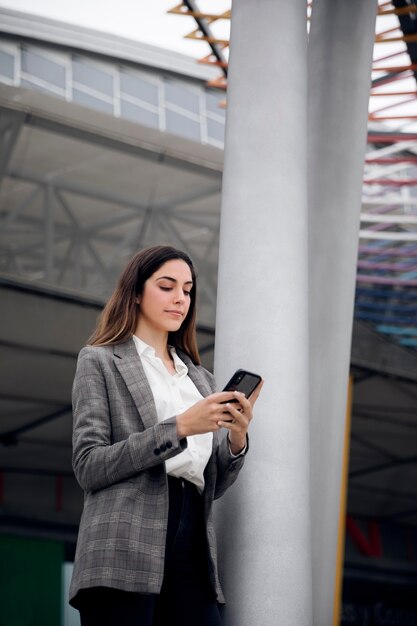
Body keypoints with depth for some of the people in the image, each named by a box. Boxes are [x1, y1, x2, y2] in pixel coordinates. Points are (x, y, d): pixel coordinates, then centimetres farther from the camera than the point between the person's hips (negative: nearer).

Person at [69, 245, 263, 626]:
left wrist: (237, 439, -2)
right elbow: (88, 466, -6)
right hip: (125, 555, -5)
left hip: (192, 550, 5)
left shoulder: (200, 378, 22)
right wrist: (179, 427, -13)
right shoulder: (101, 362, 7)